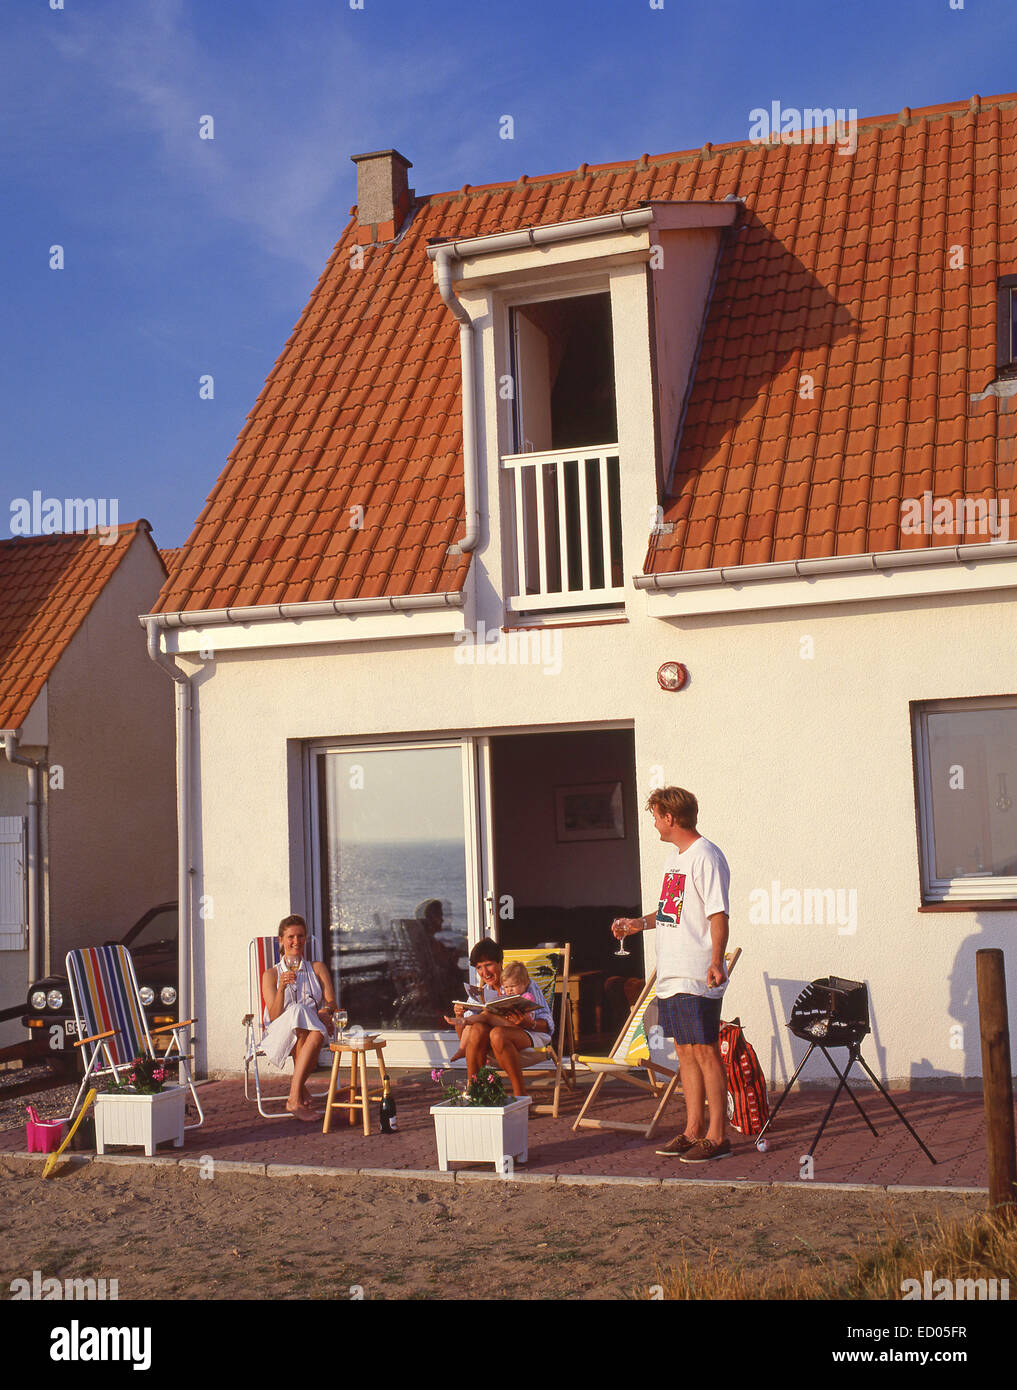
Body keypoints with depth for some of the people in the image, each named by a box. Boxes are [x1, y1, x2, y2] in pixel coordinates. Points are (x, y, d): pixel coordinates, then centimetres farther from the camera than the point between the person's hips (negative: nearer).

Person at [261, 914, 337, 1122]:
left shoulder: (317, 968, 19)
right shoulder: (271, 975, 12)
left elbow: (331, 1002, 8)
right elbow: (274, 1017, 0)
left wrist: (326, 1010, -16)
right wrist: (281, 988, -17)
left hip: (313, 1028, 1)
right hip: (279, 1036, -1)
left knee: (318, 1034, -38)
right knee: (298, 1011, -37)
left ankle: (295, 1098, -34)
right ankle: (301, 1089, -34)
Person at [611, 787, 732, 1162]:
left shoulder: (705, 857, -13)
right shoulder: (674, 858, 18)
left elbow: (718, 914, -19)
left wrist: (716, 961, -28)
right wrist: (639, 923, 24)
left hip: (698, 977, -9)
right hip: (670, 976, 10)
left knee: (705, 1052, -4)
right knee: (685, 1051, 13)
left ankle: (716, 1137, 2)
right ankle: (693, 1131, 21)